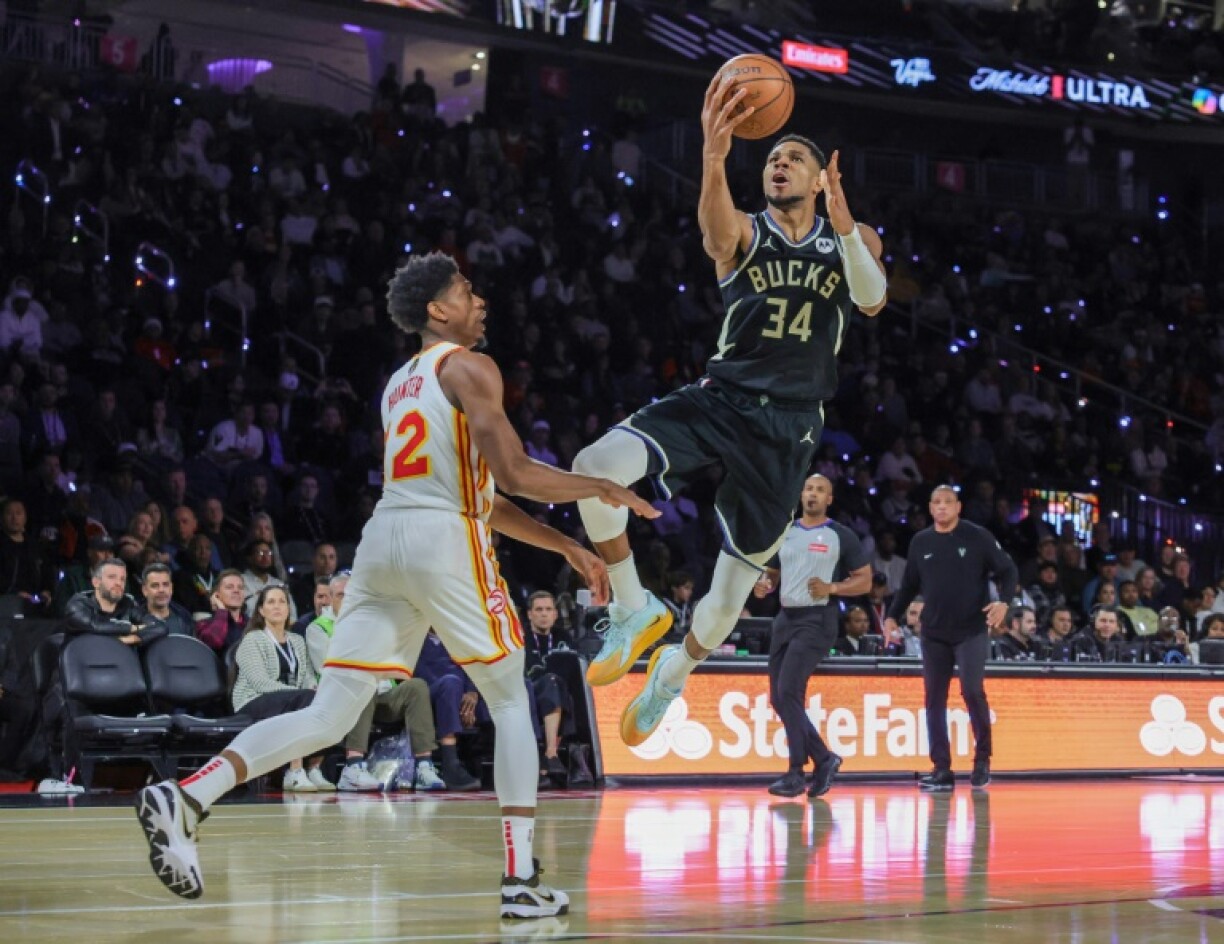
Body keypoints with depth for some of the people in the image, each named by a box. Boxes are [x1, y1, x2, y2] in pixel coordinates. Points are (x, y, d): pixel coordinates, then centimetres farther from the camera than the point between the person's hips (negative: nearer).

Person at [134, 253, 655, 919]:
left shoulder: (400, 383, 28)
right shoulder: (470, 369, 1)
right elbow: (513, 473, -11)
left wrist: (565, 545, 30)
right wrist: (603, 490, 4)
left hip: (382, 540, 7)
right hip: (444, 540, -7)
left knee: (328, 718, 2)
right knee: (509, 701, 8)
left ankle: (184, 799, -15)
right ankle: (521, 880, 2)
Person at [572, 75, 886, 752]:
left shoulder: (852, 239, 10)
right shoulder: (744, 234, 4)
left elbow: (873, 300, -10)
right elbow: (716, 227, -22)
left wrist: (844, 228, -28)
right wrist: (714, 157, -43)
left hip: (789, 427, 1)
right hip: (720, 399, -1)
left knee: (738, 582, 5)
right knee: (596, 467, -29)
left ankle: (677, 668, 38)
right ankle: (635, 610, -10)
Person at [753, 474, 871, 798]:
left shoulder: (842, 536, -1)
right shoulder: (784, 533, 13)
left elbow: (865, 580, 0)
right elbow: (771, 573, 23)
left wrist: (831, 588, -16)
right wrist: (764, 583, -1)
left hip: (817, 619, -7)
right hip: (786, 617, 7)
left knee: (788, 691, -18)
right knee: (778, 698, 5)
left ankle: (796, 774, -11)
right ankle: (824, 759, 21)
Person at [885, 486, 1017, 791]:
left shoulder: (978, 537, -4)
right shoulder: (920, 542, 7)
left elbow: (1007, 571, -1)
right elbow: (909, 585, 16)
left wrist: (1004, 601, -18)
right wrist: (892, 616, 7)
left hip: (971, 631, -4)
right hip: (933, 634, 4)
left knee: (972, 690, -14)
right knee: (935, 699, 3)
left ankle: (982, 760, 5)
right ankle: (941, 769, 8)